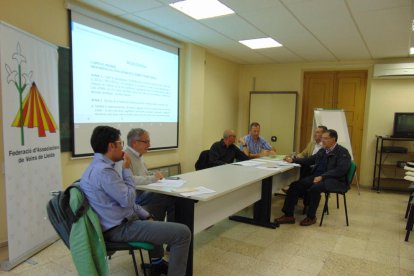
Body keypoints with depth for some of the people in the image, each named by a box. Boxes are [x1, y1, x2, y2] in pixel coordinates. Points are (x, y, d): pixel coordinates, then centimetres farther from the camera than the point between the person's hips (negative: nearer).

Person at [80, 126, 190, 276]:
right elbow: (128, 200, -19)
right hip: (119, 228, -11)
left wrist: (146, 215, 13)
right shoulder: (103, 171, -25)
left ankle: (157, 264, 46)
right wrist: (127, 169, -11)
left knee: (154, 223, 37)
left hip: (118, 221, 11)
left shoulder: (98, 166, 9)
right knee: (182, 232, -13)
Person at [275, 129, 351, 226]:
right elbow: (309, 160, 28)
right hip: (317, 176, 7)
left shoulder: (343, 152, -3)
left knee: (315, 188, -35)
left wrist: (322, 177, -24)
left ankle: (311, 217, -13)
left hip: (334, 180, -7)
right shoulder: (322, 151, 19)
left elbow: (340, 170, -16)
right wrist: (293, 160, 16)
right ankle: (288, 215, -9)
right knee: (295, 185, -12)